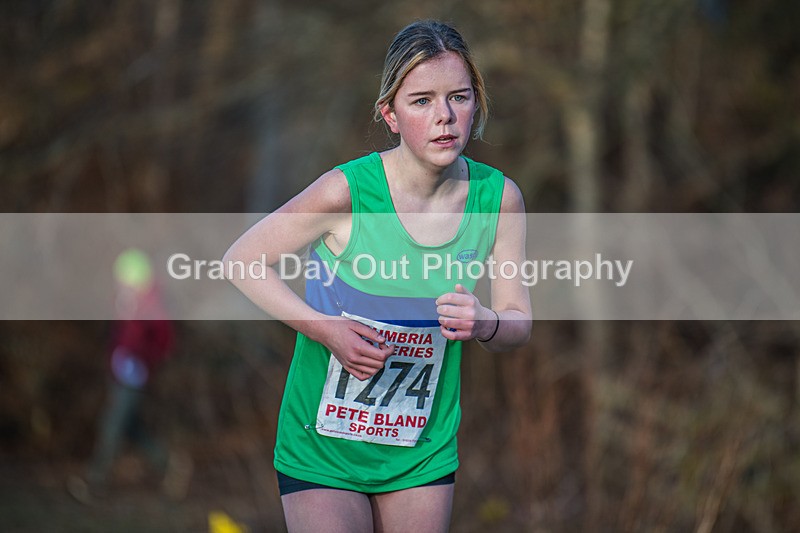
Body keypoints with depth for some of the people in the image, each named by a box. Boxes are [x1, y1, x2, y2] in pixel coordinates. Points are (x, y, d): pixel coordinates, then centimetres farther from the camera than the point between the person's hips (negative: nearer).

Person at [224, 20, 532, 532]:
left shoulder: (499, 197, -8)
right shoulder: (347, 191, -19)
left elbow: (520, 324, 0)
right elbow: (241, 261, -8)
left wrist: (485, 324, -24)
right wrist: (326, 329, -19)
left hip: (424, 451, 4)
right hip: (322, 443, -4)